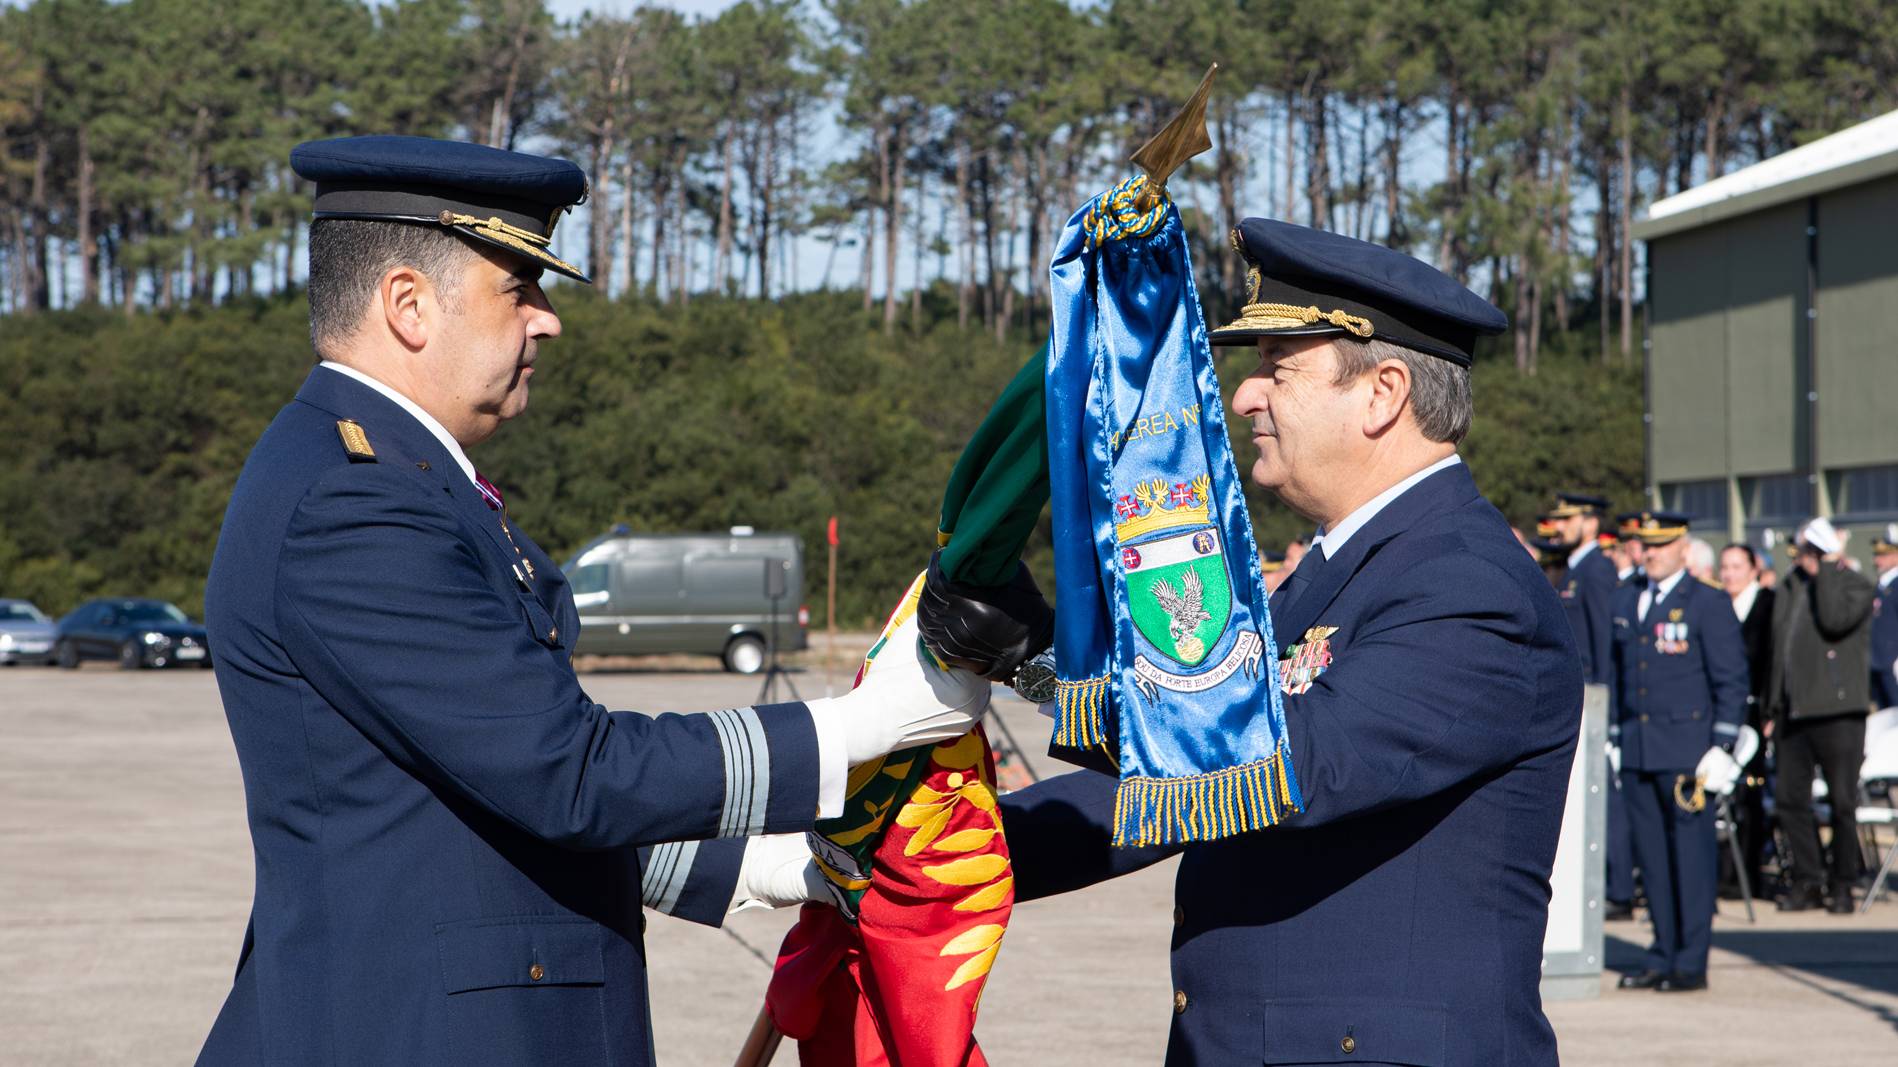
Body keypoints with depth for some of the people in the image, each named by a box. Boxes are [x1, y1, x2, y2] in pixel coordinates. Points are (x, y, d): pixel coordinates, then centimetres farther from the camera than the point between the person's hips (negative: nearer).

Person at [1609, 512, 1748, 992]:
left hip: (1687, 749, -6)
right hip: (1638, 750, 6)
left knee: (1691, 852, -3)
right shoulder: (1627, 604, 15)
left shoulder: (1708, 604, -2)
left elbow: (1731, 679, -4)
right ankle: (1662, 955, 13)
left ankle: (1692, 963, 0)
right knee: (1650, 853, 6)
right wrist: (1617, 737, 14)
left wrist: (1721, 747, -10)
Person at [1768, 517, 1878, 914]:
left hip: (1838, 711, -6)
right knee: (1789, 798, 5)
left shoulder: (1858, 587, -4)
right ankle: (1806, 880, 16)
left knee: (1842, 802, 0)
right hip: (1793, 710, 6)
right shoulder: (1791, 586, 14)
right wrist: (1773, 706, 16)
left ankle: (1842, 884, 11)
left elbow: (1835, 620, -25)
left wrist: (1829, 569, -18)